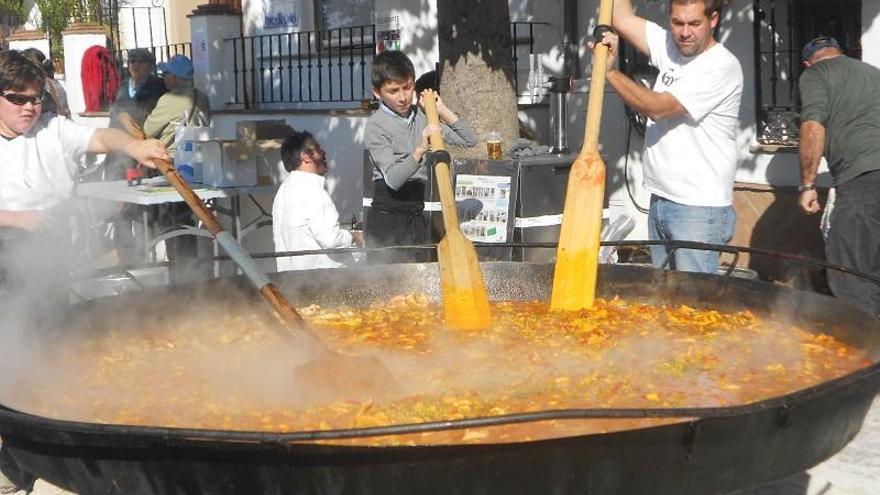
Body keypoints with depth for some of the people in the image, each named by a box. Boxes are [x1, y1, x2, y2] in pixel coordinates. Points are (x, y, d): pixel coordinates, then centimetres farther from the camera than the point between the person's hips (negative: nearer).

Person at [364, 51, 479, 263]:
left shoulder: (422, 115, 9)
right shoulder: (376, 125, -8)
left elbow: (470, 140, 9)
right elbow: (392, 178, -19)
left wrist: (442, 111, 0)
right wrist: (420, 151, -33)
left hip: (417, 215, 6)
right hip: (387, 218, -6)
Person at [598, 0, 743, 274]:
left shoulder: (722, 66, -15)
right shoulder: (670, 47, 9)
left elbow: (657, 108, -19)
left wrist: (610, 71, -20)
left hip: (699, 208, -8)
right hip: (661, 199, 8)